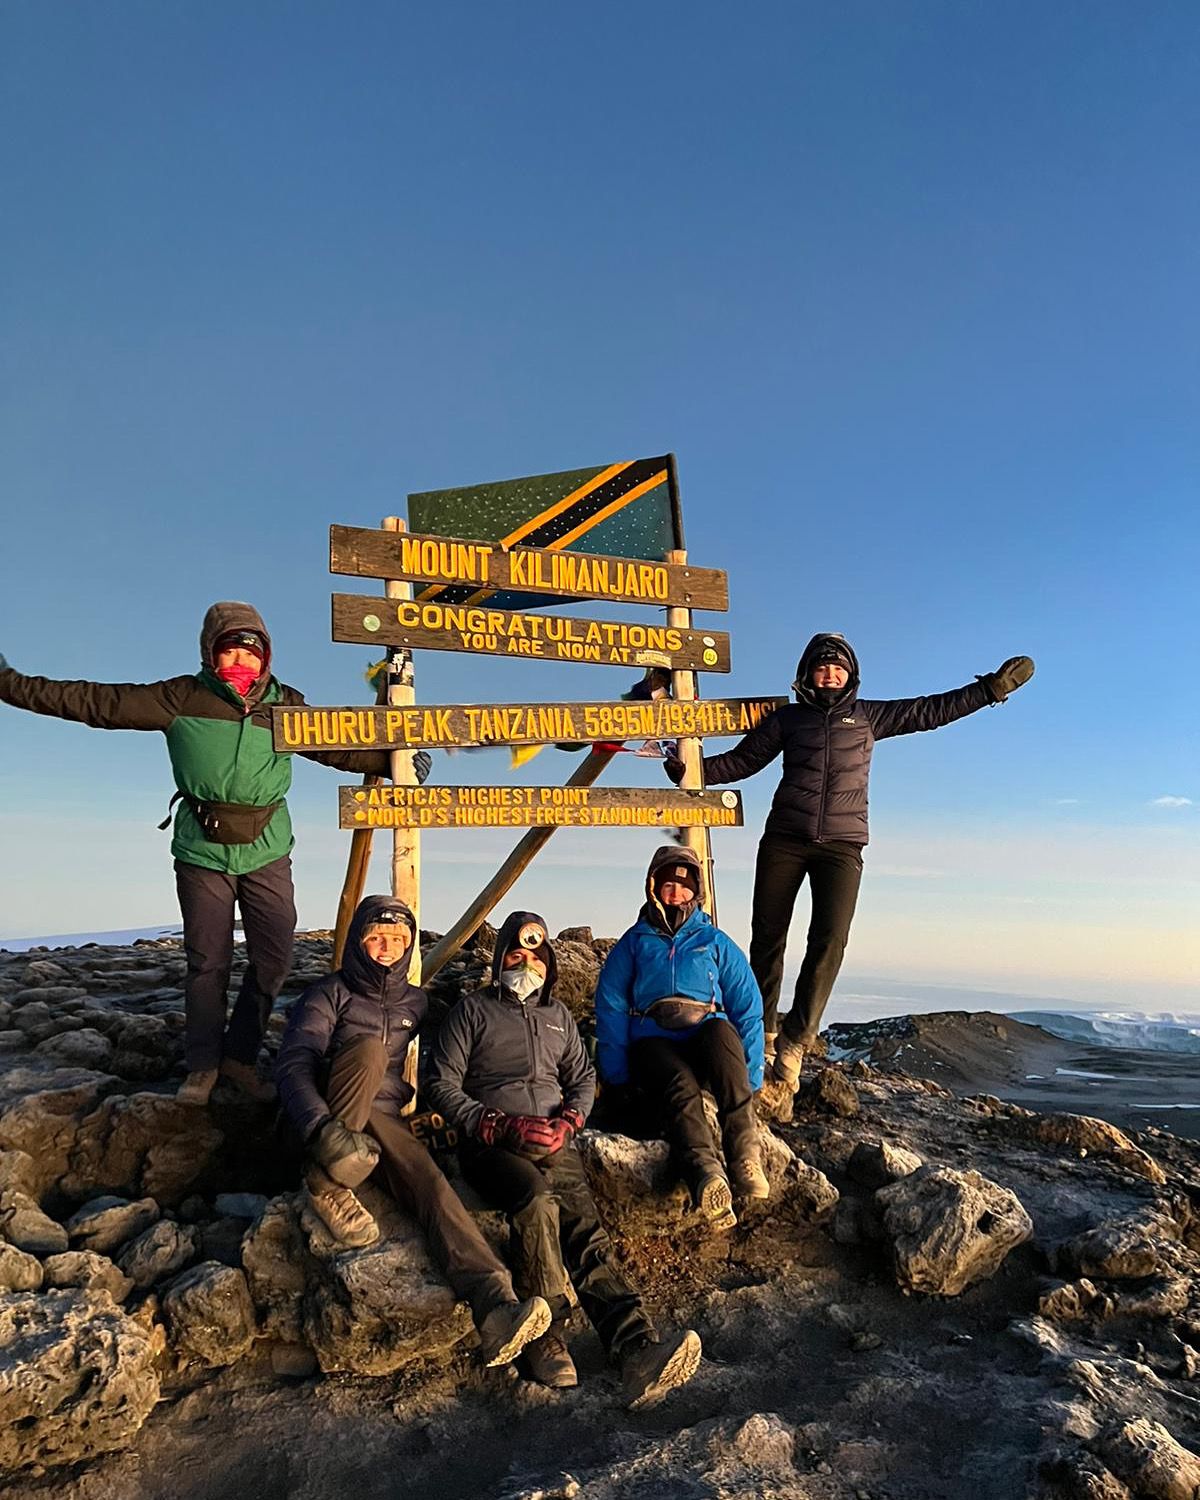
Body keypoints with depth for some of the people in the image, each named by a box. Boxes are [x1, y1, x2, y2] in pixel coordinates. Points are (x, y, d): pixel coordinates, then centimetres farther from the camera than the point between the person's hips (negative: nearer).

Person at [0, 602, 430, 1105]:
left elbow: (339, 747, 11)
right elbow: (94, 701, -1)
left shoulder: (286, 705, 5)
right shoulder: (181, 698, -2)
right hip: (202, 852, -2)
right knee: (208, 961, 5)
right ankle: (202, 1065, 22)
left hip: (268, 852, 2)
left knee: (274, 958, 0)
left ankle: (240, 1056, 19)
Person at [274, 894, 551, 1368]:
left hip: (387, 1122, 3)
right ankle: (327, 1187, -23)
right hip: (334, 1117, -2)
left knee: (429, 1181, -29)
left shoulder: (416, 1002, 17)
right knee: (370, 1047, -31)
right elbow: (293, 1066, -12)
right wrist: (322, 1126, -29)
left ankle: (496, 1308, -47)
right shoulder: (330, 994, 3)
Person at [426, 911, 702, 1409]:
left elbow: (583, 1078, 24)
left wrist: (568, 1120, 1)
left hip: (553, 1141, 4)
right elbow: (443, 1086, 3)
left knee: (586, 1228, -22)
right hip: (491, 1141, -3)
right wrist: (501, 1124, -10)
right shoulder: (472, 1009, 10)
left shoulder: (558, 1015, 25)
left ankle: (638, 1351, -38)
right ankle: (543, 1339, -27)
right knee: (537, 1197, -35)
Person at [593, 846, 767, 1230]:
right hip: (653, 1042, 0)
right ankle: (707, 1176, -56)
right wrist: (618, 1076, -4)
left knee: (722, 1032, -36)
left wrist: (750, 1079, 1)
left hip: (707, 1037, 1)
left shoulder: (717, 943, 18)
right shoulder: (634, 943, 17)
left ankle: (745, 1156, -41)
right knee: (681, 1085, -35)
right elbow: (610, 1009, 8)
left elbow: (748, 1010, 12)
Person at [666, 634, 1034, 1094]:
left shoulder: (868, 716, 15)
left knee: (830, 940, -15)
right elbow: (741, 760, 11)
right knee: (767, 936, 0)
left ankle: (793, 1042, -11)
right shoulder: (787, 718, 12)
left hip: (842, 844, 0)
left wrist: (991, 688, 13)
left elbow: (930, 711, 17)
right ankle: (762, 1033, 13)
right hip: (784, 839, 0)